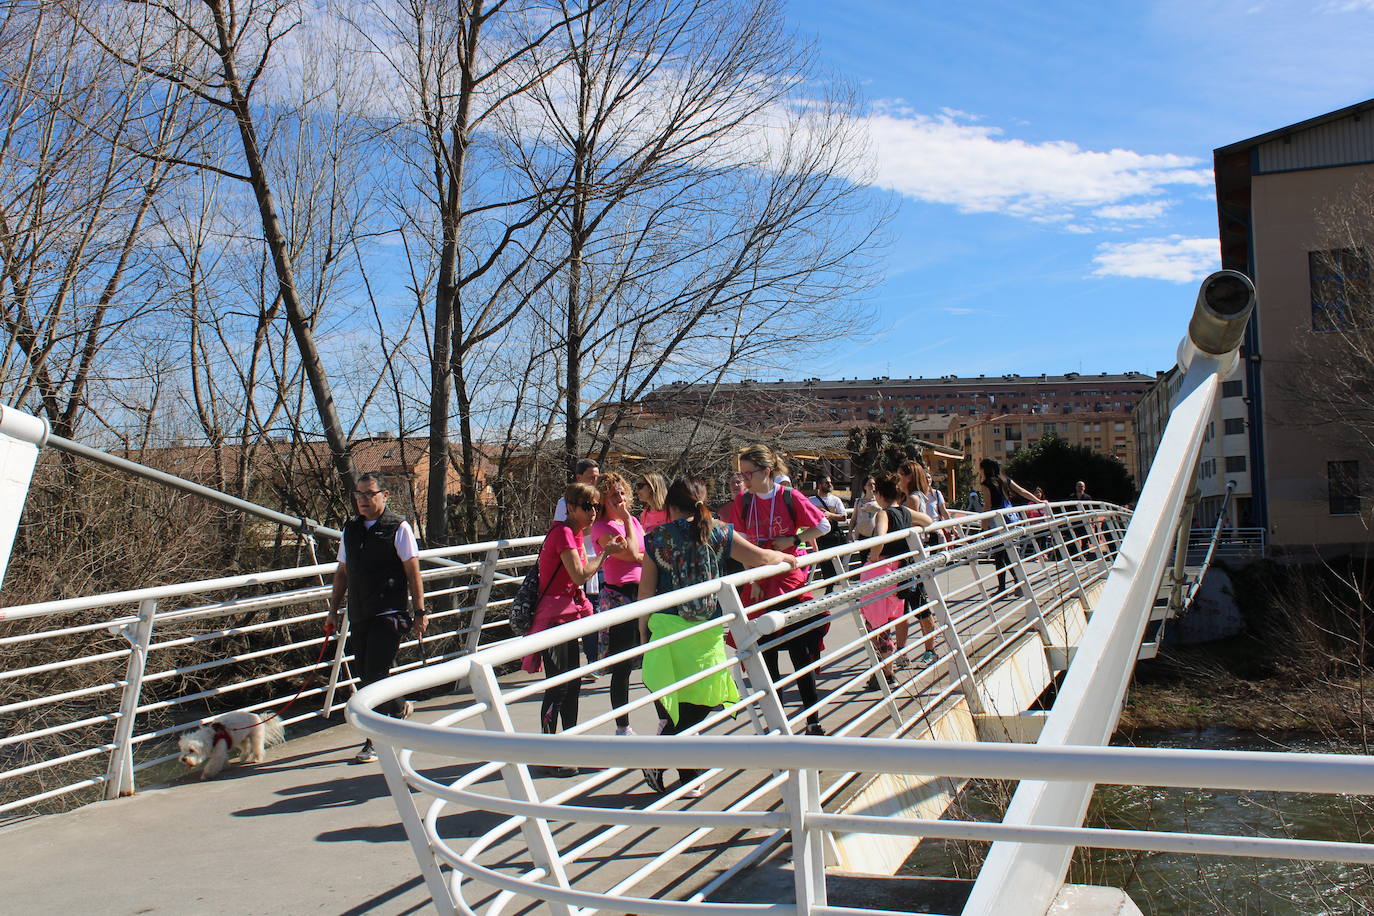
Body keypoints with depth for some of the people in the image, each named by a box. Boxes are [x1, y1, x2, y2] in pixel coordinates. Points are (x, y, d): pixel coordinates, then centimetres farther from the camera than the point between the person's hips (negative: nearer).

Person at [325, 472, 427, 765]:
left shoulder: (399, 528, -4)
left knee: (375, 676, -11)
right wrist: (333, 611, 16)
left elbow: (413, 572, -5)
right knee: (366, 679, 8)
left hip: (388, 615, -6)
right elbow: (342, 573, 20)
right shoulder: (350, 530, 13)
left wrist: (419, 612, -8)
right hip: (359, 616, 6)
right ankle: (400, 708, 28)